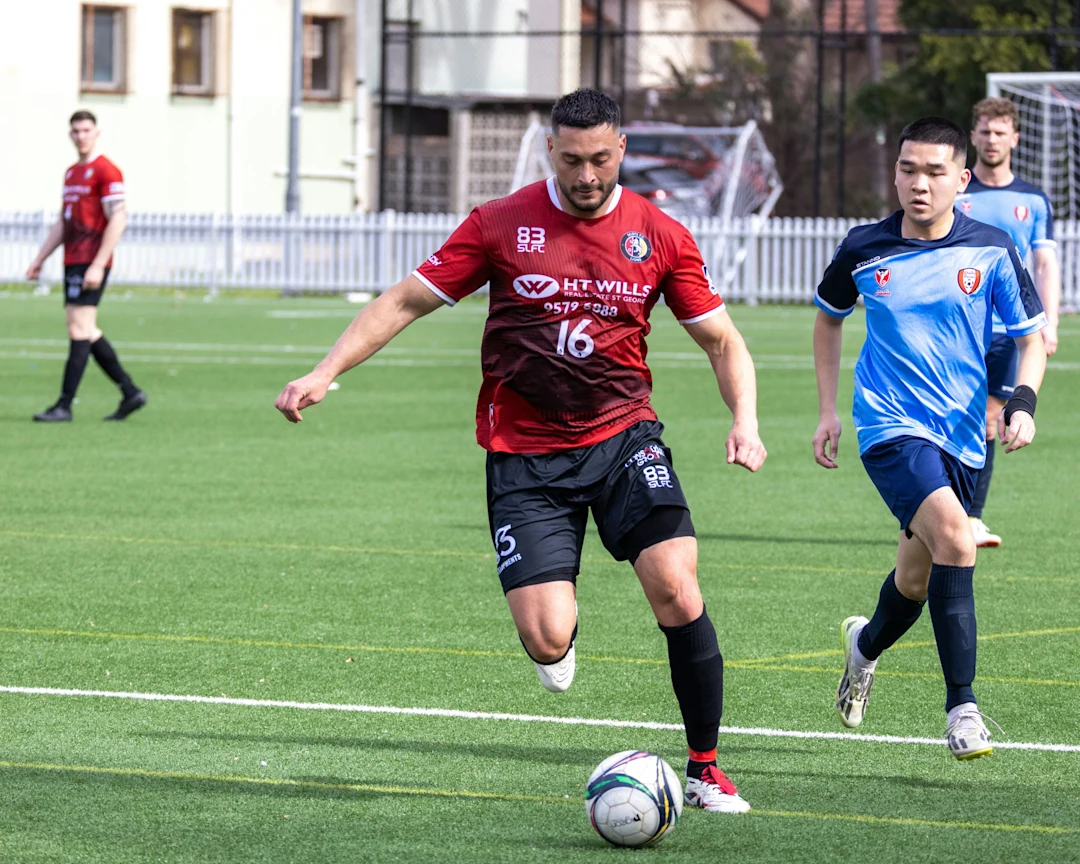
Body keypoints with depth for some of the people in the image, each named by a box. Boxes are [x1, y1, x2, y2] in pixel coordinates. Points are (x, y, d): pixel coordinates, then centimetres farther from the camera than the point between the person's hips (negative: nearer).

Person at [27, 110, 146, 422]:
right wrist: (40, 259, 20)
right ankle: (130, 392, 16)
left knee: (79, 329, -10)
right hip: (72, 263, 9)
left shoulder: (106, 171, -9)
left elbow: (117, 220, -16)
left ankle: (64, 406, -11)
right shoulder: (71, 173, 18)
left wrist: (97, 266, -21)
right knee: (86, 332, 10)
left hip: (91, 262, -9)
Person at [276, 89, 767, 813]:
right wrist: (325, 373, -4)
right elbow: (408, 301, 4)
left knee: (676, 587, -21)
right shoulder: (501, 224, -2)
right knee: (546, 640, -13)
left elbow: (723, 340, 8)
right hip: (524, 458, -1)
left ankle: (705, 768, -5)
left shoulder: (660, 236, 1)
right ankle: (565, 629, 28)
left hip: (622, 435, 1)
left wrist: (745, 422, -9)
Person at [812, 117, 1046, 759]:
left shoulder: (992, 250, -3)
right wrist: (828, 410, 14)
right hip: (890, 427, -3)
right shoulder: (865, 249, -1)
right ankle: (963, 709, -23)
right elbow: (829, 316, 19)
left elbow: (1033, 336, 6)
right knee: (955, 537, -27)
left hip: (962, 435, 3)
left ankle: (866, 645, 51)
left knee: (918, 580, 14)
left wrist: (1023, 402, -13)